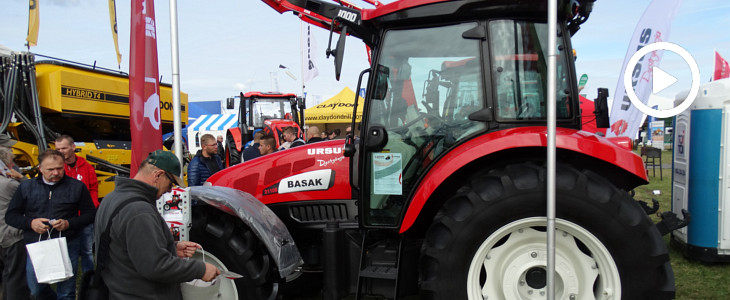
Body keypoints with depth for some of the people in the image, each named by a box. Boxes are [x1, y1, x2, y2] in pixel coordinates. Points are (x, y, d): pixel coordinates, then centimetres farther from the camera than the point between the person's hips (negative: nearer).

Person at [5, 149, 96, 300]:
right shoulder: (26, 187, 6)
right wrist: (30, 223, -10)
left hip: (67, 246, -2)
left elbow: (90, 214, 4)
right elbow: (10, 216, 10)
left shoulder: (77, 186, 1)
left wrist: (69, 223, -13)